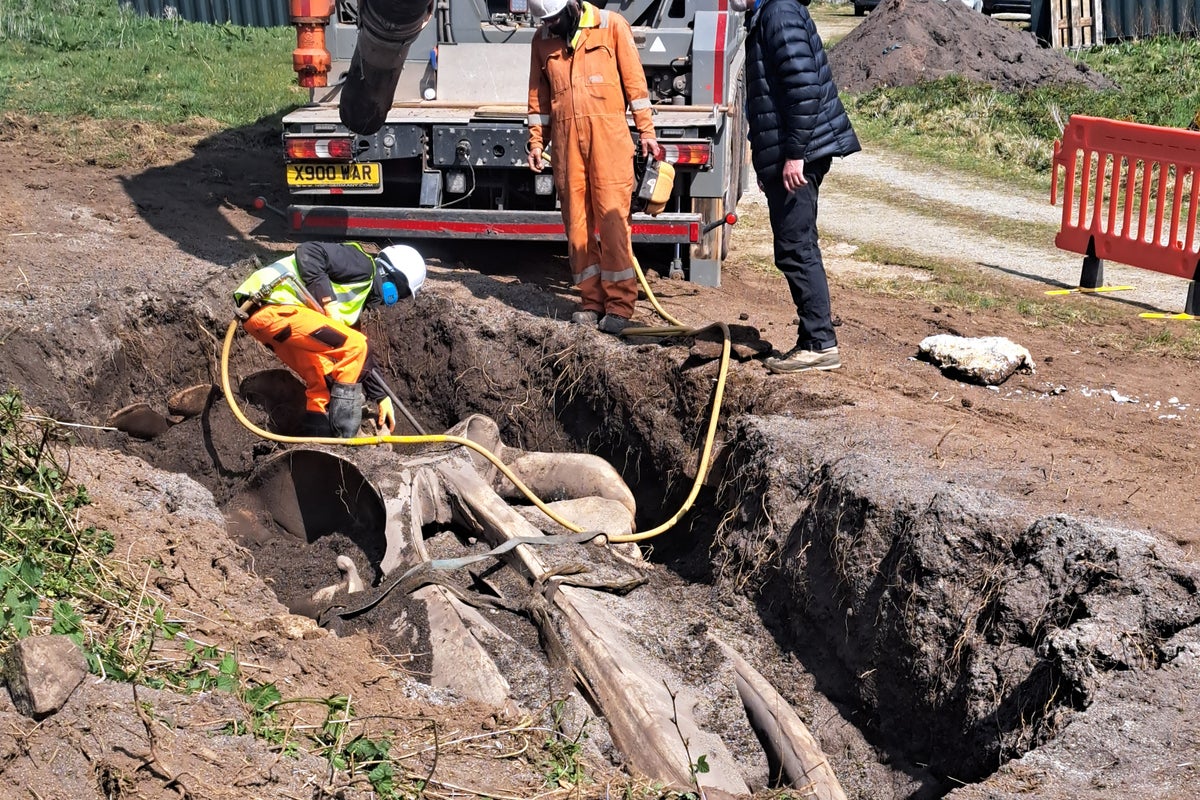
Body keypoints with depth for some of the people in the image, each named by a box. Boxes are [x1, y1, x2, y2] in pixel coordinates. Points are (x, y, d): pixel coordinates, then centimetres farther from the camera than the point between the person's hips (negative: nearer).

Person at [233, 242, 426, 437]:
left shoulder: (354, 302, 27)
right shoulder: (362, 265, -2)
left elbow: (361, 358, 31)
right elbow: (310, 252, -15)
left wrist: (381, 396, 28)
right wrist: (328, 302, -15)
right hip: (273, 306, -11)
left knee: (323, 378, 18)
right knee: (354, 346, -13)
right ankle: (344, 434, -9)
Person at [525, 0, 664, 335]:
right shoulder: (542, 39, 12)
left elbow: (634, 78, 1)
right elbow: (539, 95, 17)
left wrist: (646, 132, -2)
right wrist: (536, 142, 12)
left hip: (608, 134, -3)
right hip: (566, 138, 4)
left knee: (612, 217, -6)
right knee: (577, 220, 2)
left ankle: (619, 303, -2)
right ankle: (591, 300, 9)